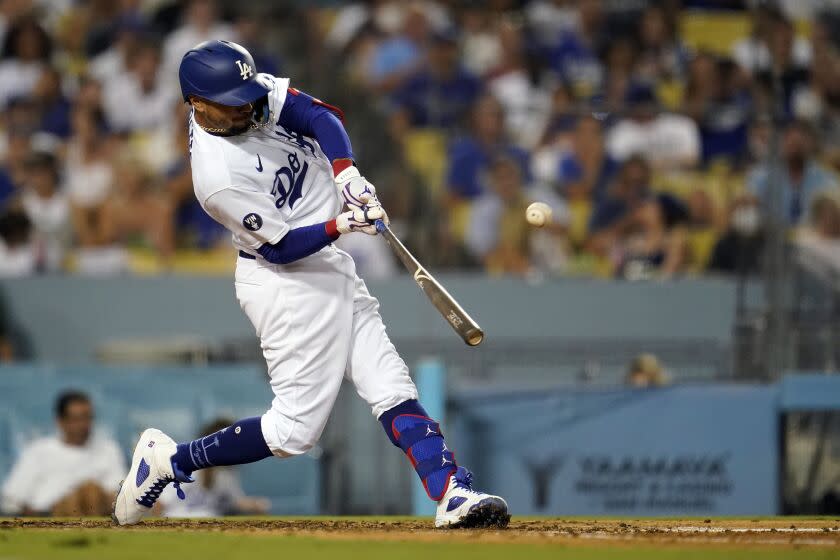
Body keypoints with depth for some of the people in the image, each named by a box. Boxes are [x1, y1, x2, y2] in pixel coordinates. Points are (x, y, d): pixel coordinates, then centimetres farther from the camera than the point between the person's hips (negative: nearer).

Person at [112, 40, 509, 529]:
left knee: (393, 388, -1)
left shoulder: (256, 95, -5)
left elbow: (323, 116, -8)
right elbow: (280, 247, -20)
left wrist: (345, 172, -24)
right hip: (286, 283, -9)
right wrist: (339, 226, -33)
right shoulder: (217, 177, -26)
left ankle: (454, 493, -7)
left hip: (330, 268, 9)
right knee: (296, 429, -6)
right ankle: (169, 461, 7)